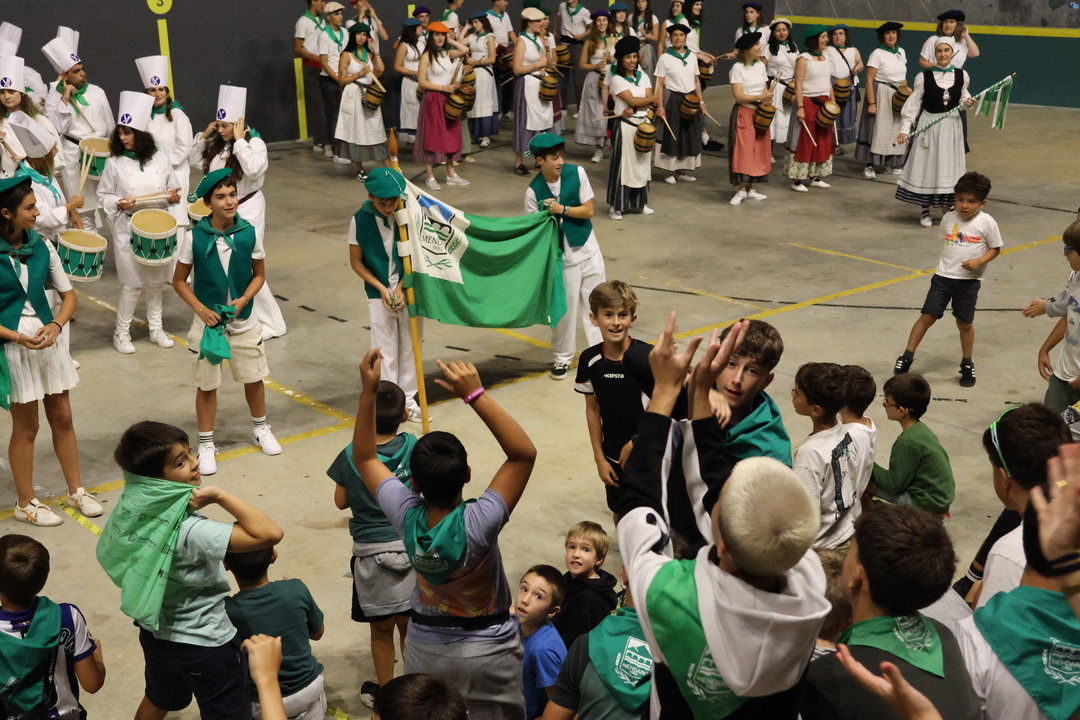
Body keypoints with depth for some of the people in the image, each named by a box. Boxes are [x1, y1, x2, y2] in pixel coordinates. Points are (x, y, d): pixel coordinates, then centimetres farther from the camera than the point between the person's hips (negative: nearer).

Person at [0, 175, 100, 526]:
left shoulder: (41, 247, -1)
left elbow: (69, 295, 4)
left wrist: (55, 325, -13)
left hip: (49, 341, 4)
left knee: (62, 418, 13)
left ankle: (76, 491, 28)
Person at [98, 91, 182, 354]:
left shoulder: (161, 159, -1)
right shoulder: (114, 162, -6)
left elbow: (174, 189, 8)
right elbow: (103, 195, 0)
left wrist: (173, 197, -14)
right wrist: (119, 203, -19)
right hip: (128, 230, -3)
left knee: (156, 281, 14)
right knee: (132, 284, 0)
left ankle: (156, 328, 29)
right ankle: (121, 333, 16)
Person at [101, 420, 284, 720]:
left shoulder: (134, 508, -14)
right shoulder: (188, 530, -36)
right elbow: (270, 534, -44)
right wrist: (219, 496, -38)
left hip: (155, 630, 7)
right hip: (205, 644, -7)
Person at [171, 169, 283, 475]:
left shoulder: (249, 234, -9)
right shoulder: (195, 238, -13)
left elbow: (259, 274, 3)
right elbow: (179, 281, -3)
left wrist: (243, 300, -14)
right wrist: (201, 309, -16)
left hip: (244, 320, 2)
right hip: (208, 321, -2)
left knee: (254, 378, 15)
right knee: (206, 385, 8)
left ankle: (260, 429, 39)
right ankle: (206, 444, 23)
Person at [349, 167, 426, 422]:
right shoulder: (360, 220, -10)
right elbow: (356, 262, -1)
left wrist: (401, 287, -13)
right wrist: (381, 288, -11)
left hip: (408, 289, 1)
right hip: (379, 293, -1)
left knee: (410, 346, 10)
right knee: (384, 350, 3)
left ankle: (408, 399, 23)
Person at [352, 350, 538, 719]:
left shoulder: (407, 518, -22)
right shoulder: (477, 524, -33)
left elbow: (364, 457, -7)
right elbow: (524, 453, -35)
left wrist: (368, 391, -15)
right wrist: (475, 394, -39)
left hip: (425, 649, 3)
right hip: (486, 652, -3)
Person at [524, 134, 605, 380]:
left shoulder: (577, 173, -8)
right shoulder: (534, 191, -13)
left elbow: (588, 210, -7)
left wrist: (562, 209, -19)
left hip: (588, 251, 2)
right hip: (563, 257, -2)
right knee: (566, 307, 6)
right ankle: (563, 357, 24)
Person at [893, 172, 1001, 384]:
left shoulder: (987, 223, -10)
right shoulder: (948, 218, 1)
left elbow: (995, 249, -4)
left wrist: (978, 261, -19)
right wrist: (947, 264, 11)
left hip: (969, 280, -2)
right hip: (943, 276, 2)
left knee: (965, 323, 9)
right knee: (927, 317, 0)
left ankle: (967, 364, 26)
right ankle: (907, 357, 8)